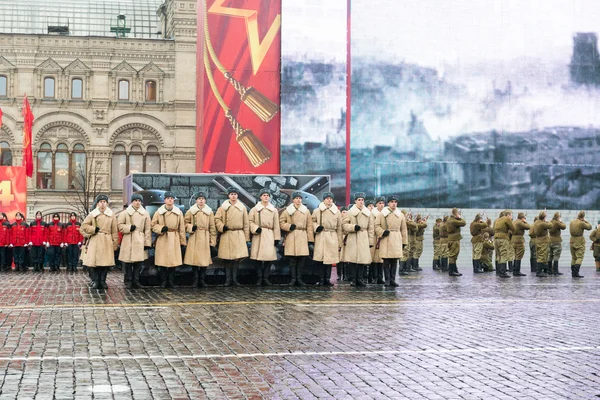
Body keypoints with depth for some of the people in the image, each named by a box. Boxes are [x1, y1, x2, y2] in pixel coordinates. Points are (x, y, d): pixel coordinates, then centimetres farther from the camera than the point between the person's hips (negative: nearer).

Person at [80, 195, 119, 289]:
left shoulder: (111, 215, 6)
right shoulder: (92, 214, 5)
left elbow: (114, 231, 6)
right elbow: (84, 225, 7)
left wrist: (115, 244, 3)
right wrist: (94, 229, -6)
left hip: (107, 242, 0)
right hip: (95, 241, 0)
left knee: (106, 262, -3)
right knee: (95, 261, -2)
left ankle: (103, 281, 7)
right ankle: (96, 281, 7)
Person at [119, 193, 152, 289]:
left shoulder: (145, 214, 11)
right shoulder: (125, 213, 6)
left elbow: (148, 229, 8)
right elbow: (119, 225, 5)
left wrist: (147, 243, 2)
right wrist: (129, 228, -11)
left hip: (140, 241, 2)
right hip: (128, 241, -2)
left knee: (138, 262, 1)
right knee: (127, 262, -4)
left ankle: (136, 281, 9)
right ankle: (128, 281, 4)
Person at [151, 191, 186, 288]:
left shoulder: (179, 212, 7)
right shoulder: (159, 212, 4)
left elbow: (182, 229, 7)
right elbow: (153, 225, 7)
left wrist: (183, 243, 5)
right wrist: (161, 228, -14)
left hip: (174, 240, 1)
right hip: (162, 240, -1)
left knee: (173, 262, -1)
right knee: (163, 262, -2)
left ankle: (171, 282, 9)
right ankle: (163, 282, 8)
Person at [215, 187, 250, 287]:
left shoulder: (242, 208, 8)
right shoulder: (223, 207, 4)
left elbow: (246, 223, 10)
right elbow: (217, 219, 6)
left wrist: (246, 237, 8)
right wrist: (222, 227, -11)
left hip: (239, 236, 1)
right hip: (226, 236, -1)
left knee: (237, 258, -1)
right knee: (227, 258, -1)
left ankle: (234, 278, 7)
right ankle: (228, 279, 6)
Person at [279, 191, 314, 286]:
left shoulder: (306, 211, 10)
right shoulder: (287, 211, 5)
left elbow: (309, 226, 9)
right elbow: (281, 223, 7)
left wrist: (310, 239, 5)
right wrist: (289, 226, -10)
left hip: (302, 237, 2)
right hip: (291, 238, -2)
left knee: (301, 260, 1)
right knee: (292, 260, -3)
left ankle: (299, 279, 6)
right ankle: (293, 278, 2)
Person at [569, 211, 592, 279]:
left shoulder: (571, 222, 5)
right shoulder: (581, 223, -15)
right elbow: (589, 227, -5)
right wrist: (586, 221, 9)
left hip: (572, 240, 6)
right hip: (580, 241, -6)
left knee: (573, 257, 14)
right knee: (579, 257, -4)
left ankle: (573, 273, 15)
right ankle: (576, 272, -16)